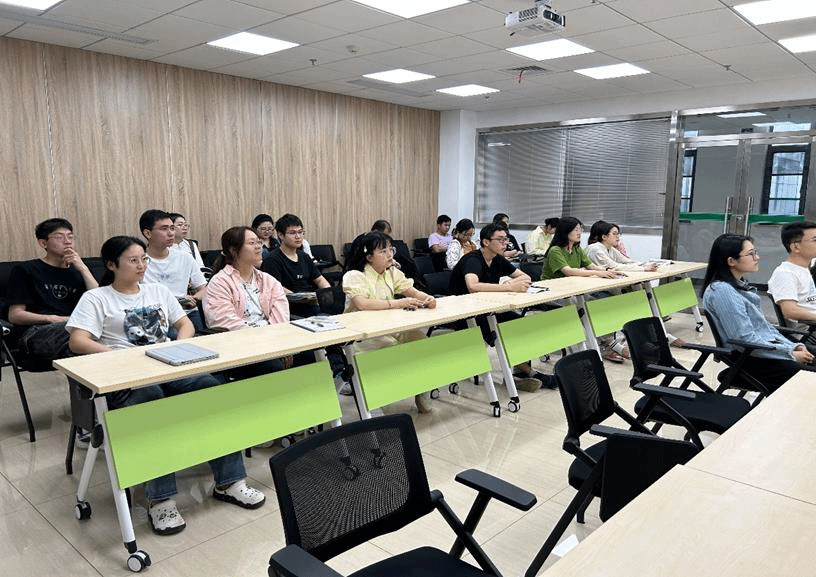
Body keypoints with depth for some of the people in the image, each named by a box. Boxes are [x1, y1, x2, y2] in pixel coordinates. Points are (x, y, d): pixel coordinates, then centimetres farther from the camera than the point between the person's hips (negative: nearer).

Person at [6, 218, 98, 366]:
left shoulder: (76, 272, 27)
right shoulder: (25, 270, 15)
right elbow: (14, 315, 7)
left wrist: (83, 268, 5)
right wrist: (55, 319, -8)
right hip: (35, 333, -4)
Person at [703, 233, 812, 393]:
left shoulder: (739, 284, 12)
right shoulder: (721, 291, -18)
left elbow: (763, 325, 17)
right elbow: (745, 339, -20)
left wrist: (793, 346, 4)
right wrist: (791, 353, -15)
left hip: (769, 346, 9)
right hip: (749, 360, -9)